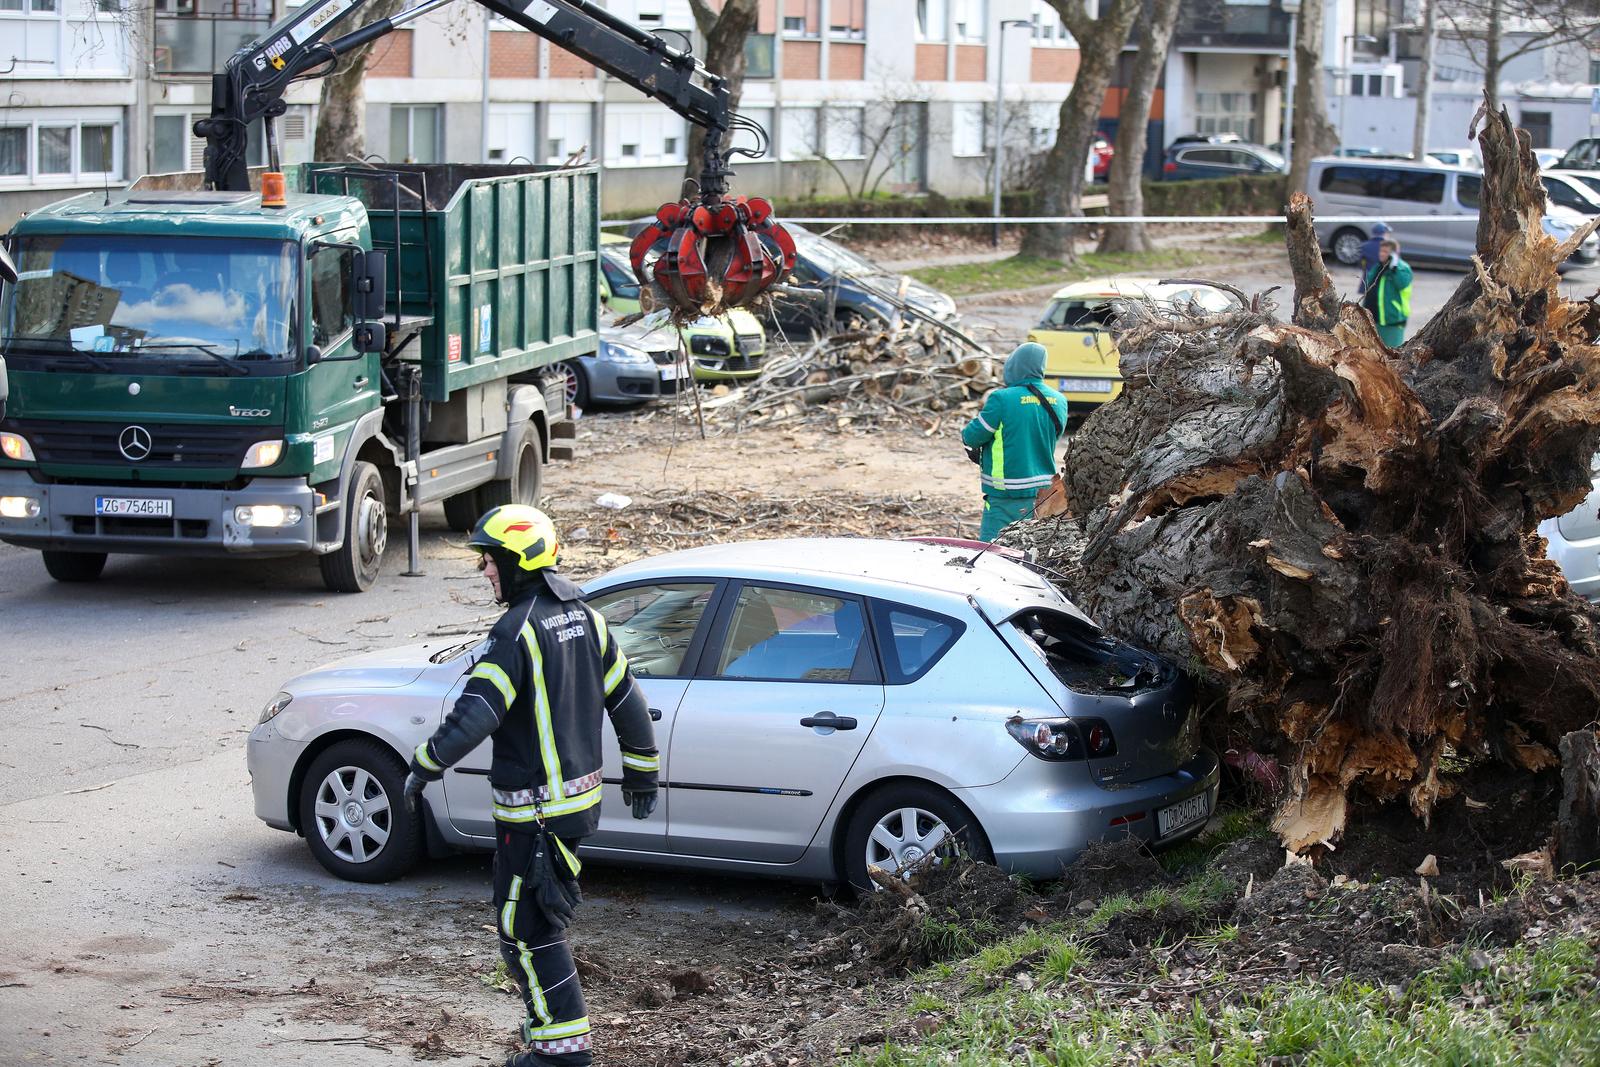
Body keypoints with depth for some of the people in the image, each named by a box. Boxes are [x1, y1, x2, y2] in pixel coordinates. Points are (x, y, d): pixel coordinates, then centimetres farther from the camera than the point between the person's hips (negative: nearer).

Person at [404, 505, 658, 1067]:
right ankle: (551, 1020, 27)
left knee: (525, 926, -1)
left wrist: (423, 767, -14)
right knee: (542, 913, 21)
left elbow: (474, 716, -26)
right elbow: (628, 700, 14)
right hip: (580, 796, 9)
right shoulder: (584, 617, 7)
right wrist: (642, 773, 24)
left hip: (533, 809, -9)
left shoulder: (517, 632, -20)